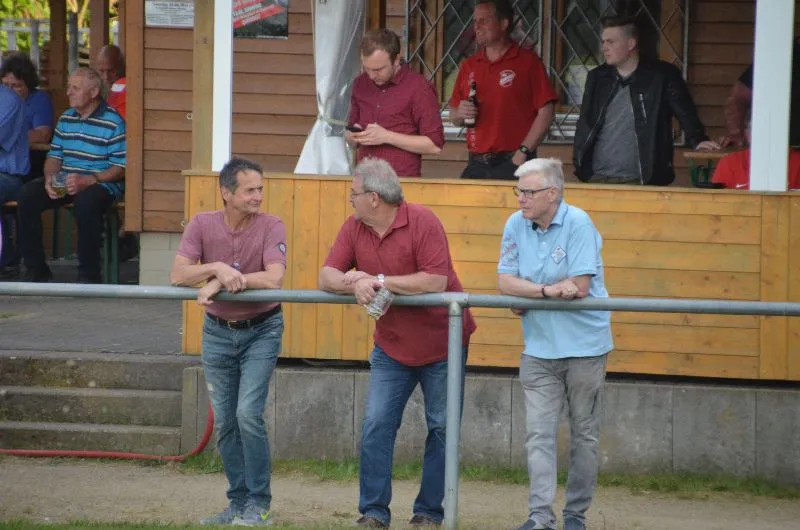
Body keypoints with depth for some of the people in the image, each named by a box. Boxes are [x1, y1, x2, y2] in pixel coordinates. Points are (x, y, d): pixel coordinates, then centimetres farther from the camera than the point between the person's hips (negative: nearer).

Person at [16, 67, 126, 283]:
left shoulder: (113, 122, -8)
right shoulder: (66, 119, 15)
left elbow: (121, 168, -12)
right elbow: (54, 155, 16)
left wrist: (88, 181, -22)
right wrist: (50, 178, -7)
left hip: (102, 183, -6)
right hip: (64, 182, 6)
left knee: (86, 201, -40)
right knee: (28, 195, -18)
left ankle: (89, 274, -26)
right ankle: (35, 269, -10)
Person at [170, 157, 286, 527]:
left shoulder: (271, 227, -15)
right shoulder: (202, 225, -8)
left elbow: (274, 278, -28)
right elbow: (178, 275, -17)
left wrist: (220, 282, -27)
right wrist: (217, 268, -33)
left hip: (261, 330, -3)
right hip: (218, 331, 4)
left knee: (248, 414, -14)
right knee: (224, 421, 7)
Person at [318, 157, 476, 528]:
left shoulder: (423, 223, -19)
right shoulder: (354, 229, -1)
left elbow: (436, 282, -26)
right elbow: (327, 278, -5)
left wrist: (377, 281, -25)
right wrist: (355, 284, -28)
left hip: (441, 345, -4)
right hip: (392, 346, 4)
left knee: (441, 428, 3)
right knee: (376, 425, -3)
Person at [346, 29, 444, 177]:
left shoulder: (419, 88, -4)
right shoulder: (361, 84, 13)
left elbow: (435, 145, -6)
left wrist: (387, 137, -12)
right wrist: (353, 136, 1)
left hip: (402, 182, -5)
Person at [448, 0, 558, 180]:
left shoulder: (528, 62, -1)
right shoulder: (469, 66, 15)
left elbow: (546, 112, -6)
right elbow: (454, 117, 21)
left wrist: (523, 152, -12)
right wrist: (460, 114, -2)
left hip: (513, 165, -5)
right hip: (476, 165, 5)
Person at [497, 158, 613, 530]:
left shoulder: (578, 224, -13)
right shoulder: (516, 225, 1)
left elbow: (579, 286, -19)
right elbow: (505, 283, -3)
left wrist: (528, 294, -12)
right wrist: (550, 290, -17)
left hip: (584, 347, -4)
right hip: (539, 349, 4)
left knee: (584, 435, 7)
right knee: (539, 433, -6)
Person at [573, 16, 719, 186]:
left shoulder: (662, 75, -1)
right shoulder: (597, 78, 12)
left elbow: (686, 113, -3)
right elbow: (585, 125, 16)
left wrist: (698, 140, -19)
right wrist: (578, 164, 9)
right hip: (596, 178, 4)